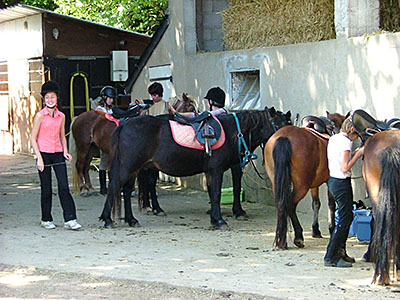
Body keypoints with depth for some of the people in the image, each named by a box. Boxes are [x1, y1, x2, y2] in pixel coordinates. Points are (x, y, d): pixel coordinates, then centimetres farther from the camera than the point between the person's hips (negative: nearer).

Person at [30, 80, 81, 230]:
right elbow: (33, 138, -4)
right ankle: (46, 220, 16)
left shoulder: (61, 116, 8)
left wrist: (65, 151, 1)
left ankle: (70, 220, -4)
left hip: (58, 154, 3)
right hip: (44, 154, -3)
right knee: (46, 189, 4)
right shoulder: (40, 116, -4)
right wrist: (39, 158, -12)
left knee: (64, 187, -5)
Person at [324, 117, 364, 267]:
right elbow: (345, 168, -20)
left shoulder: (333, 138, 11)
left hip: (332, 180, 10)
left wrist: (355, 154, 17)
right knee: (344, 220, -5)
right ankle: (331, 258, -4)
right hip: (342, 183, -10)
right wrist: (359, 153, -14)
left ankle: (340, 252, 26)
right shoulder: (346, 142, -17)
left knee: (347, 217, 18)